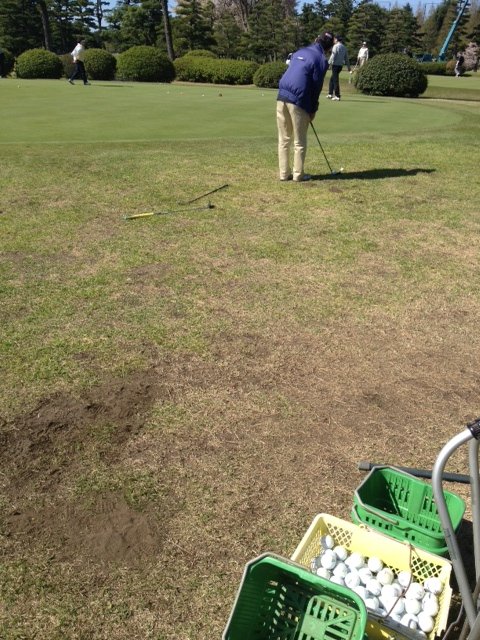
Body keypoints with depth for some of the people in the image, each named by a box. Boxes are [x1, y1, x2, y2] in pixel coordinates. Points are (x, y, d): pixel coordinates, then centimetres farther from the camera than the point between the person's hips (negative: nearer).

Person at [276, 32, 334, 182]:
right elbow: (316, 87, -2)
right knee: (299, 142, 5)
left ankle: (284, 173, 12)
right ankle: (298, 174, 8)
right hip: (298, 100, -6)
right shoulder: (321, 60, 0)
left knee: (284, 139, 9)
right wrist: (313, 110, 8)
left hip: (282, 96, 6)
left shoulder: (299, 52, 19)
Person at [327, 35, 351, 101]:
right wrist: (348, 66, 21)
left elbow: (333, 56, -15)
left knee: (335, 79, -6)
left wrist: (329, 63, -11)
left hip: (335, 64, -7)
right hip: (341, 65, 8)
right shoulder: (344, 47, 15)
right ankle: (330, 94, 18)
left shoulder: (336, 46, -7)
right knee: (332, 79, 17)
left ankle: (337, 96, -8)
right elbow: (346, 58, 17)